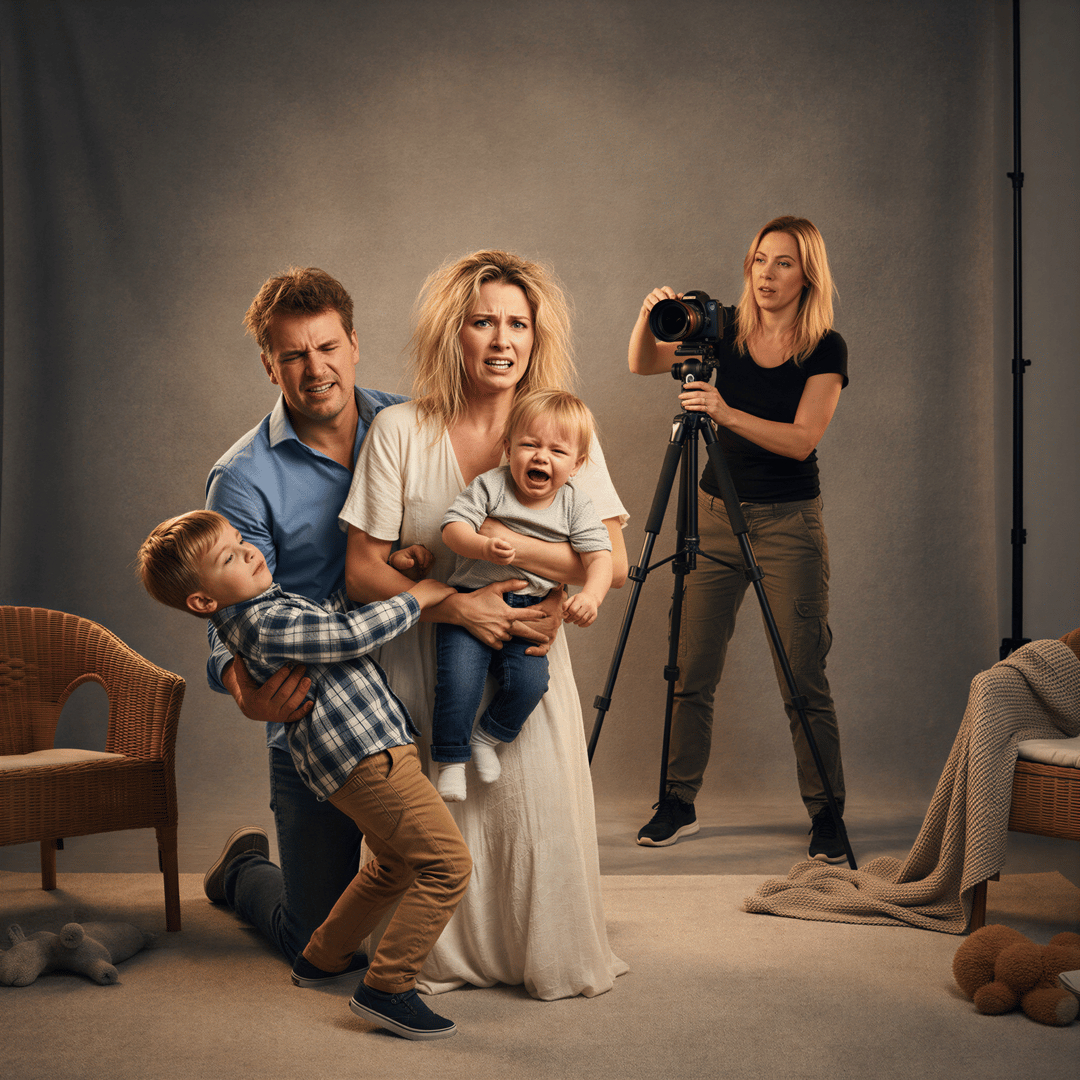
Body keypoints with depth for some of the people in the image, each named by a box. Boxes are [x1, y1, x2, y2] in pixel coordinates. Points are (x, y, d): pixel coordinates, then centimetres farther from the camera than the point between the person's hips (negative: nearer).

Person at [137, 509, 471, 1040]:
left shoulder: (270, 605, 16)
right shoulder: (267, 624, -16)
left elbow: (338, 607, 30)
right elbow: (354, 634, -19)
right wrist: (414, 598, -6)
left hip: (369, 752, 11)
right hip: (368, 755, -11)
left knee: (395, 866, 26)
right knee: (447, 862, -13)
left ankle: (322, 958, 38)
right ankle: (386, 988, -10)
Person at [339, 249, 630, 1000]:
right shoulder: (399, 432, -7)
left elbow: (613, 562, -9)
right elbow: (363, 572, -8)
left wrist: (512, 545, -21)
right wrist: (457, 605, -22)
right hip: (423, 663, -1)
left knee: (537, 812, 1)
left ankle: (554, 962, 26)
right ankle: (438, 960, 30)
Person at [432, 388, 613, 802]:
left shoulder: (576, 505, 0)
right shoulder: (490, 486, -5)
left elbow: (599, 555, -7)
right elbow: (454, 527, -14)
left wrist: (591, 595, -27)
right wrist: (485, 547, -35)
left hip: (529, 612, 2)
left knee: (529, 681, -19)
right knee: (458, 682, -18)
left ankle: (488, 737, 11)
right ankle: (452, 760, 5)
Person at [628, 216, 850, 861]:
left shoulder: (827, 349, -6)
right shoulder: (723, 331, 4)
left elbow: (801, 440, -17)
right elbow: (643, 365, 0)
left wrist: (727, 413, -30)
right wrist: (650, 317, -20)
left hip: (788, 523, -3)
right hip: (716, 513, 3)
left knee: (803, 680, -3)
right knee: (692, 671, 3)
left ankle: (827, 814, 9)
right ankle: (680, 804, 15)